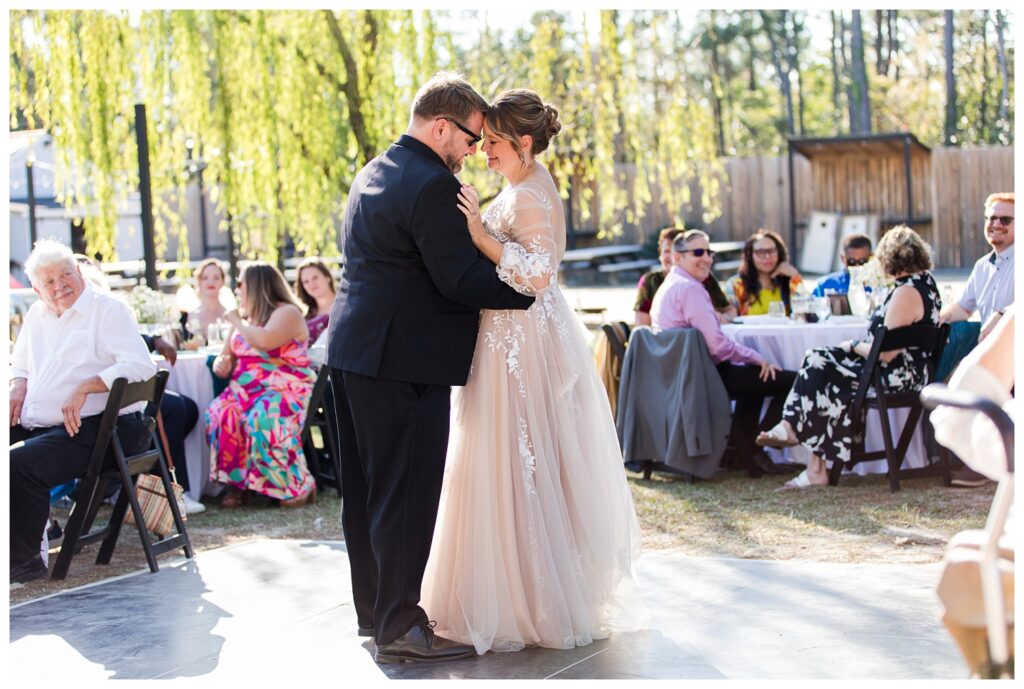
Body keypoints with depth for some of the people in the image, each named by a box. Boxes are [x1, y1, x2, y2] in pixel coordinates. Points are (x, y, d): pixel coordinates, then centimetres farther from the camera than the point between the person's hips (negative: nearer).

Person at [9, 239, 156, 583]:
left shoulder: (107, 309, -4)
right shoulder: (37, 315, 20)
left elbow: (141, 365, -16)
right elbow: (20, 364, 33)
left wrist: (84, 387, -22)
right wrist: (18, 388, 8)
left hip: (90, 430, -8)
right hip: (33, 426, 8)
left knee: (21, 464, -31)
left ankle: (23, 559, -18)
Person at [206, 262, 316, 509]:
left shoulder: (287, 312, -3)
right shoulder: (247, 319, 22)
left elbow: (265, 341, -21)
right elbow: (227, 355, 23)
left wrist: (237, 322, -5)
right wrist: (222, 362, -2)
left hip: (285, 390, -7)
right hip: (246, 390, 7)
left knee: (265, 421, -37)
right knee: (219, 415, -25)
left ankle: (298, 486, -22)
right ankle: (235, 484, -19)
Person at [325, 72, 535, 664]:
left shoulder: (373, 172, 15)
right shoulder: (432, 185, -16)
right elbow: (460, 277, -19)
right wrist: (528, 287, -10)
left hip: (354, 349, 10)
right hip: (405, 358, -10)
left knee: (367, 487, 15)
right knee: (407, 492, -4)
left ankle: (373, 608, 27)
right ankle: (399, 626, 1)